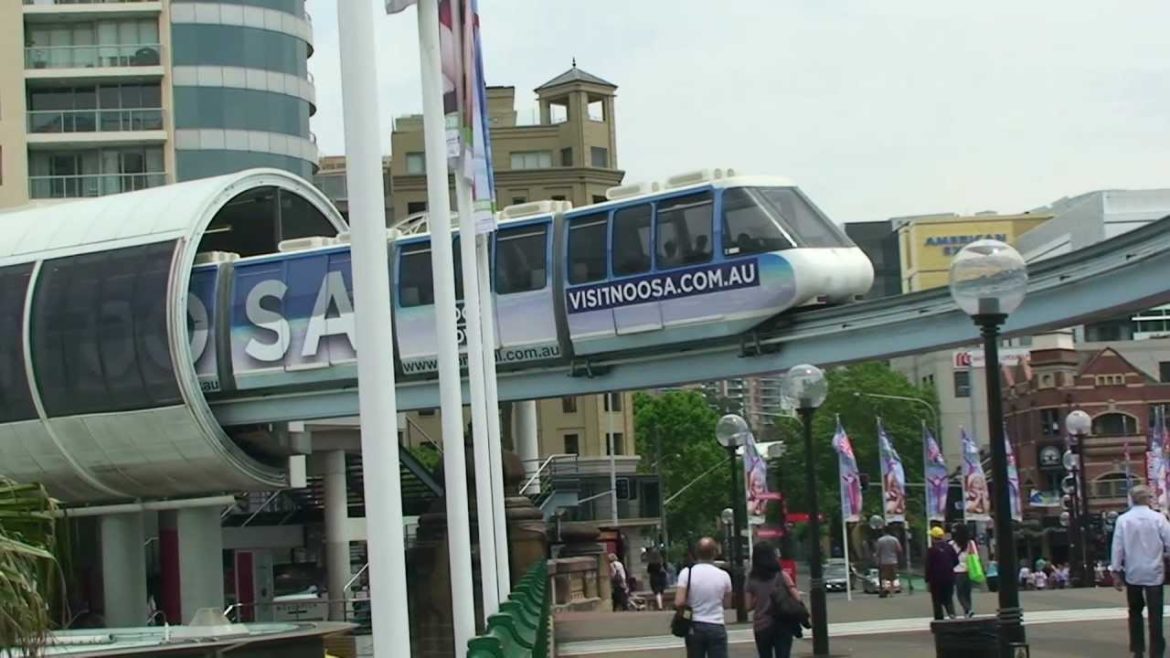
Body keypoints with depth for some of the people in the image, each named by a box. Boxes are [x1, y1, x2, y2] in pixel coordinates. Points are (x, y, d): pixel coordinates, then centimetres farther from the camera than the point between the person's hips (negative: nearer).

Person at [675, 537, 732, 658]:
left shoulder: (687, 573, -7)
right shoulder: (723, 575, -3)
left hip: (694, 627, 1)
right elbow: (728, 602, 9)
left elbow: (678, 603, -13)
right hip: (716, 627, -1)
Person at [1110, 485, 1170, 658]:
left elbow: (1117, 547, -4)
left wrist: (1116, 571, 3)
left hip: (1133, 573, 2)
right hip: (1154, 572, -2)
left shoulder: (1123, 520, -5)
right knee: (1155, 614, 0)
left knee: (1135, 612, 16)